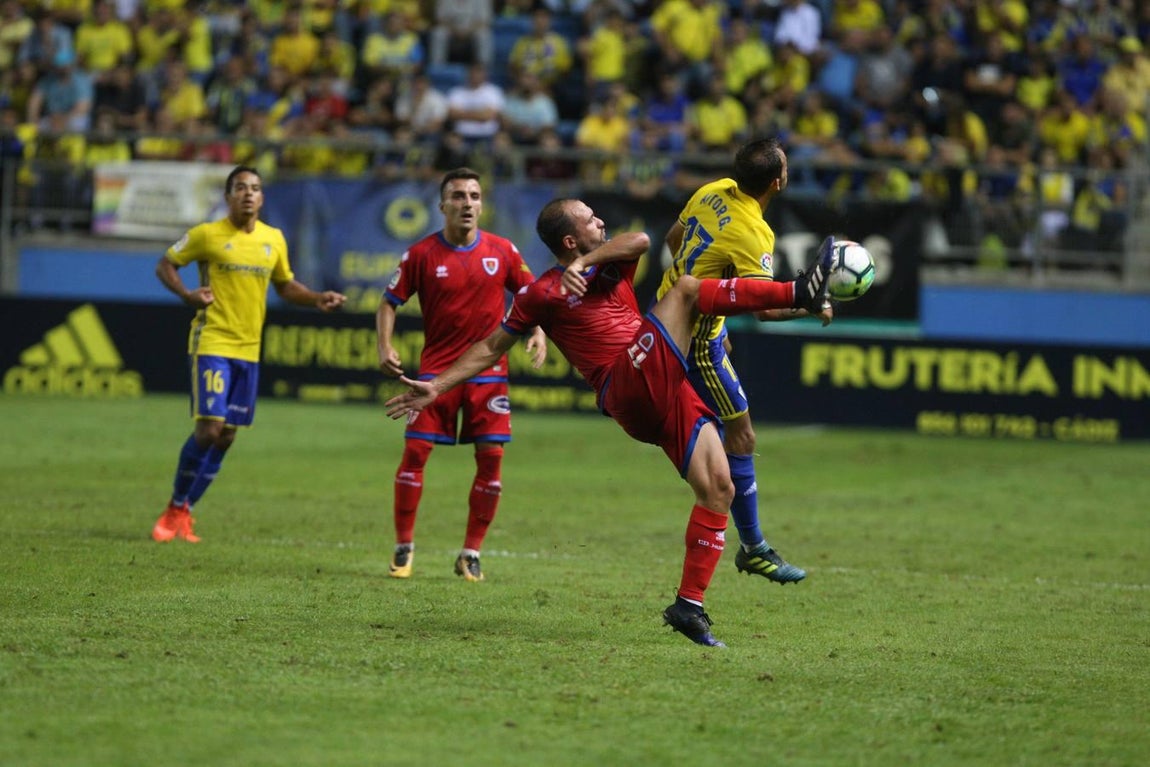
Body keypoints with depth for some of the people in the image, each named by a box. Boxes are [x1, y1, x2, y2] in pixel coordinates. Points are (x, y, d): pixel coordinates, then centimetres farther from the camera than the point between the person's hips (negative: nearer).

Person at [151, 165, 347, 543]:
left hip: (249, 349, 5)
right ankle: (176, 508, 3)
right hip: (212, 343, -5)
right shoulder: (206, 235, -5)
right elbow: (165, 265, 3)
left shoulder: (274, 239, 9)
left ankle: (182, 512, 18)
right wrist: (187, 294, -15)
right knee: (208, 428, -15)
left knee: (226, 435, 6)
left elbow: (286, 285, 21)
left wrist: (317, 299, 3)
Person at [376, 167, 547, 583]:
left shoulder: (502, 251, 1)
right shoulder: (422, 254, -4)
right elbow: (390, 302, 4)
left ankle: (471, 554, 8)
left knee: (491, 456, -4)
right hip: (436, 368, -1)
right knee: (415, 452, -7)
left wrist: (538, 333, -5)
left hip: (488, 369, 1)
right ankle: (404, 547, 7)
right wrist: (385, 348, -10)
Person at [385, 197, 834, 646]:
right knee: (685, 289, -16)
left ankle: (690, 605, -3)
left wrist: (586, 262, -13)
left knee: (718, 487, -4)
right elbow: (492, 347, 12)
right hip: (629, 387, -6)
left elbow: (640, 241, 0)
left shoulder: (612, 266, 23)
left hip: (667, 392, 7)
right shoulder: (542, 293, 7)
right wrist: (437, 387, 6)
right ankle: (800, 292, -25)